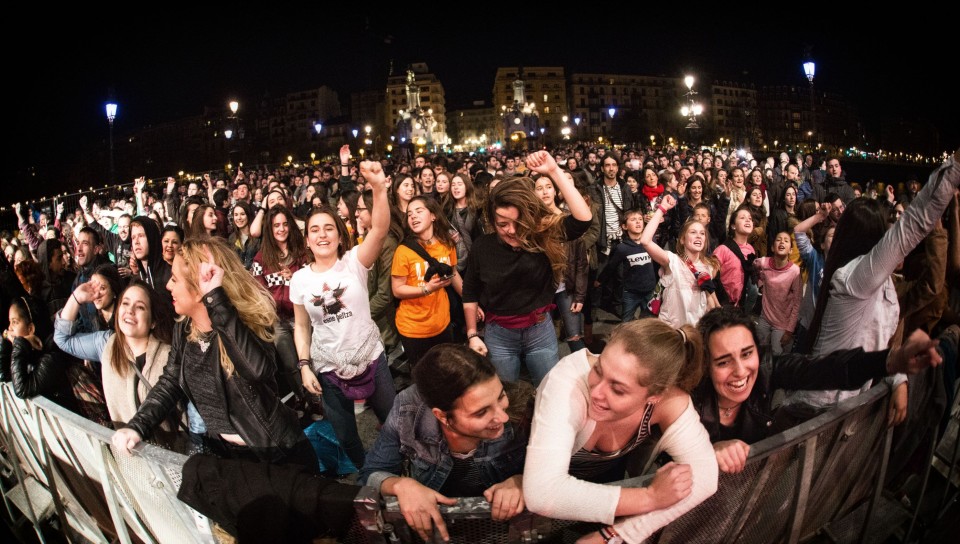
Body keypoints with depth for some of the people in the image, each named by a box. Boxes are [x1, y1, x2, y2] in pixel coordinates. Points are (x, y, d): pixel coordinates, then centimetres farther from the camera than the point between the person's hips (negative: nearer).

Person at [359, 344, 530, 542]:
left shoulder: (520, 409, -23)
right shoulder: (408, 413, -21)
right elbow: (371, 474, -8)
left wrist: (521, 481, -26)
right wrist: (401, 485, -26)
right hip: (433, 524, 0)